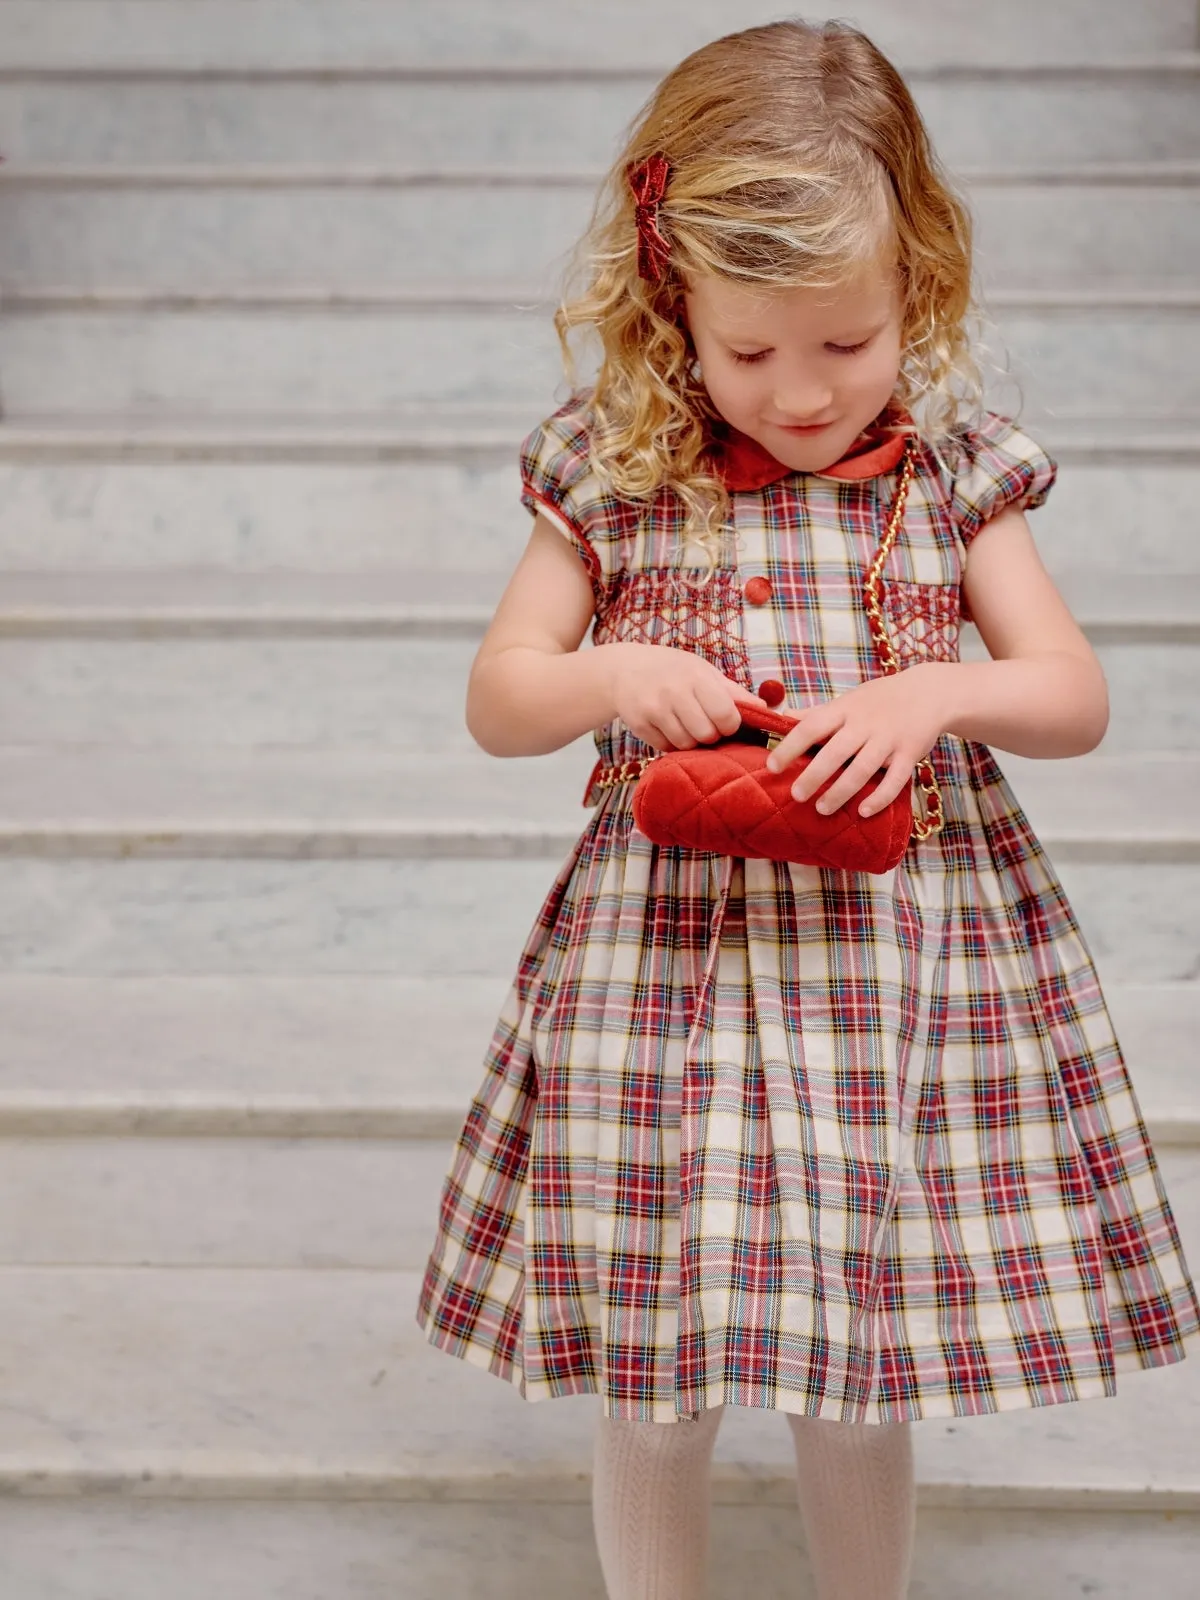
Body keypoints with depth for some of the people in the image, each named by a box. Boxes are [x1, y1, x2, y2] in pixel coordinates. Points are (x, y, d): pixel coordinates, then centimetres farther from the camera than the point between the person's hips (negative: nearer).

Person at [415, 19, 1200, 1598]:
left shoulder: (954, 470, 0)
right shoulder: (611, 473, -2)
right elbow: (496, 701, 3)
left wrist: (938, 692, -19)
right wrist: (611, 674, -18)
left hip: (906, 949, 1)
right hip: (667, 946, 0)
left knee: (860, 1380, 12)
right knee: (654, 1380, 8)